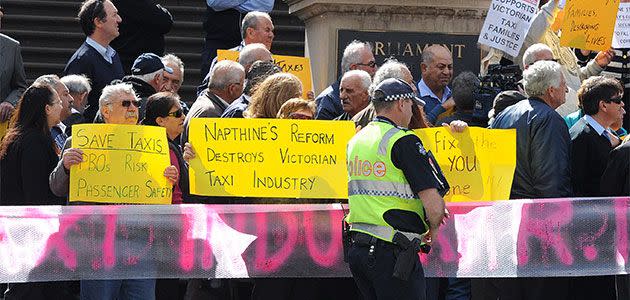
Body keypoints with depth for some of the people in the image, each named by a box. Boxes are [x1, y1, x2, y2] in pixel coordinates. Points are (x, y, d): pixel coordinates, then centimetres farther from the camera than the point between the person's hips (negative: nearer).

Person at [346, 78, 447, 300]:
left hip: (357, 248, 8)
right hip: (392, 253, -8)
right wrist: (432, 230, 6)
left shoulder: (355, 141, 15)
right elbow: (434, 205, -16)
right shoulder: (404, 141, -10)